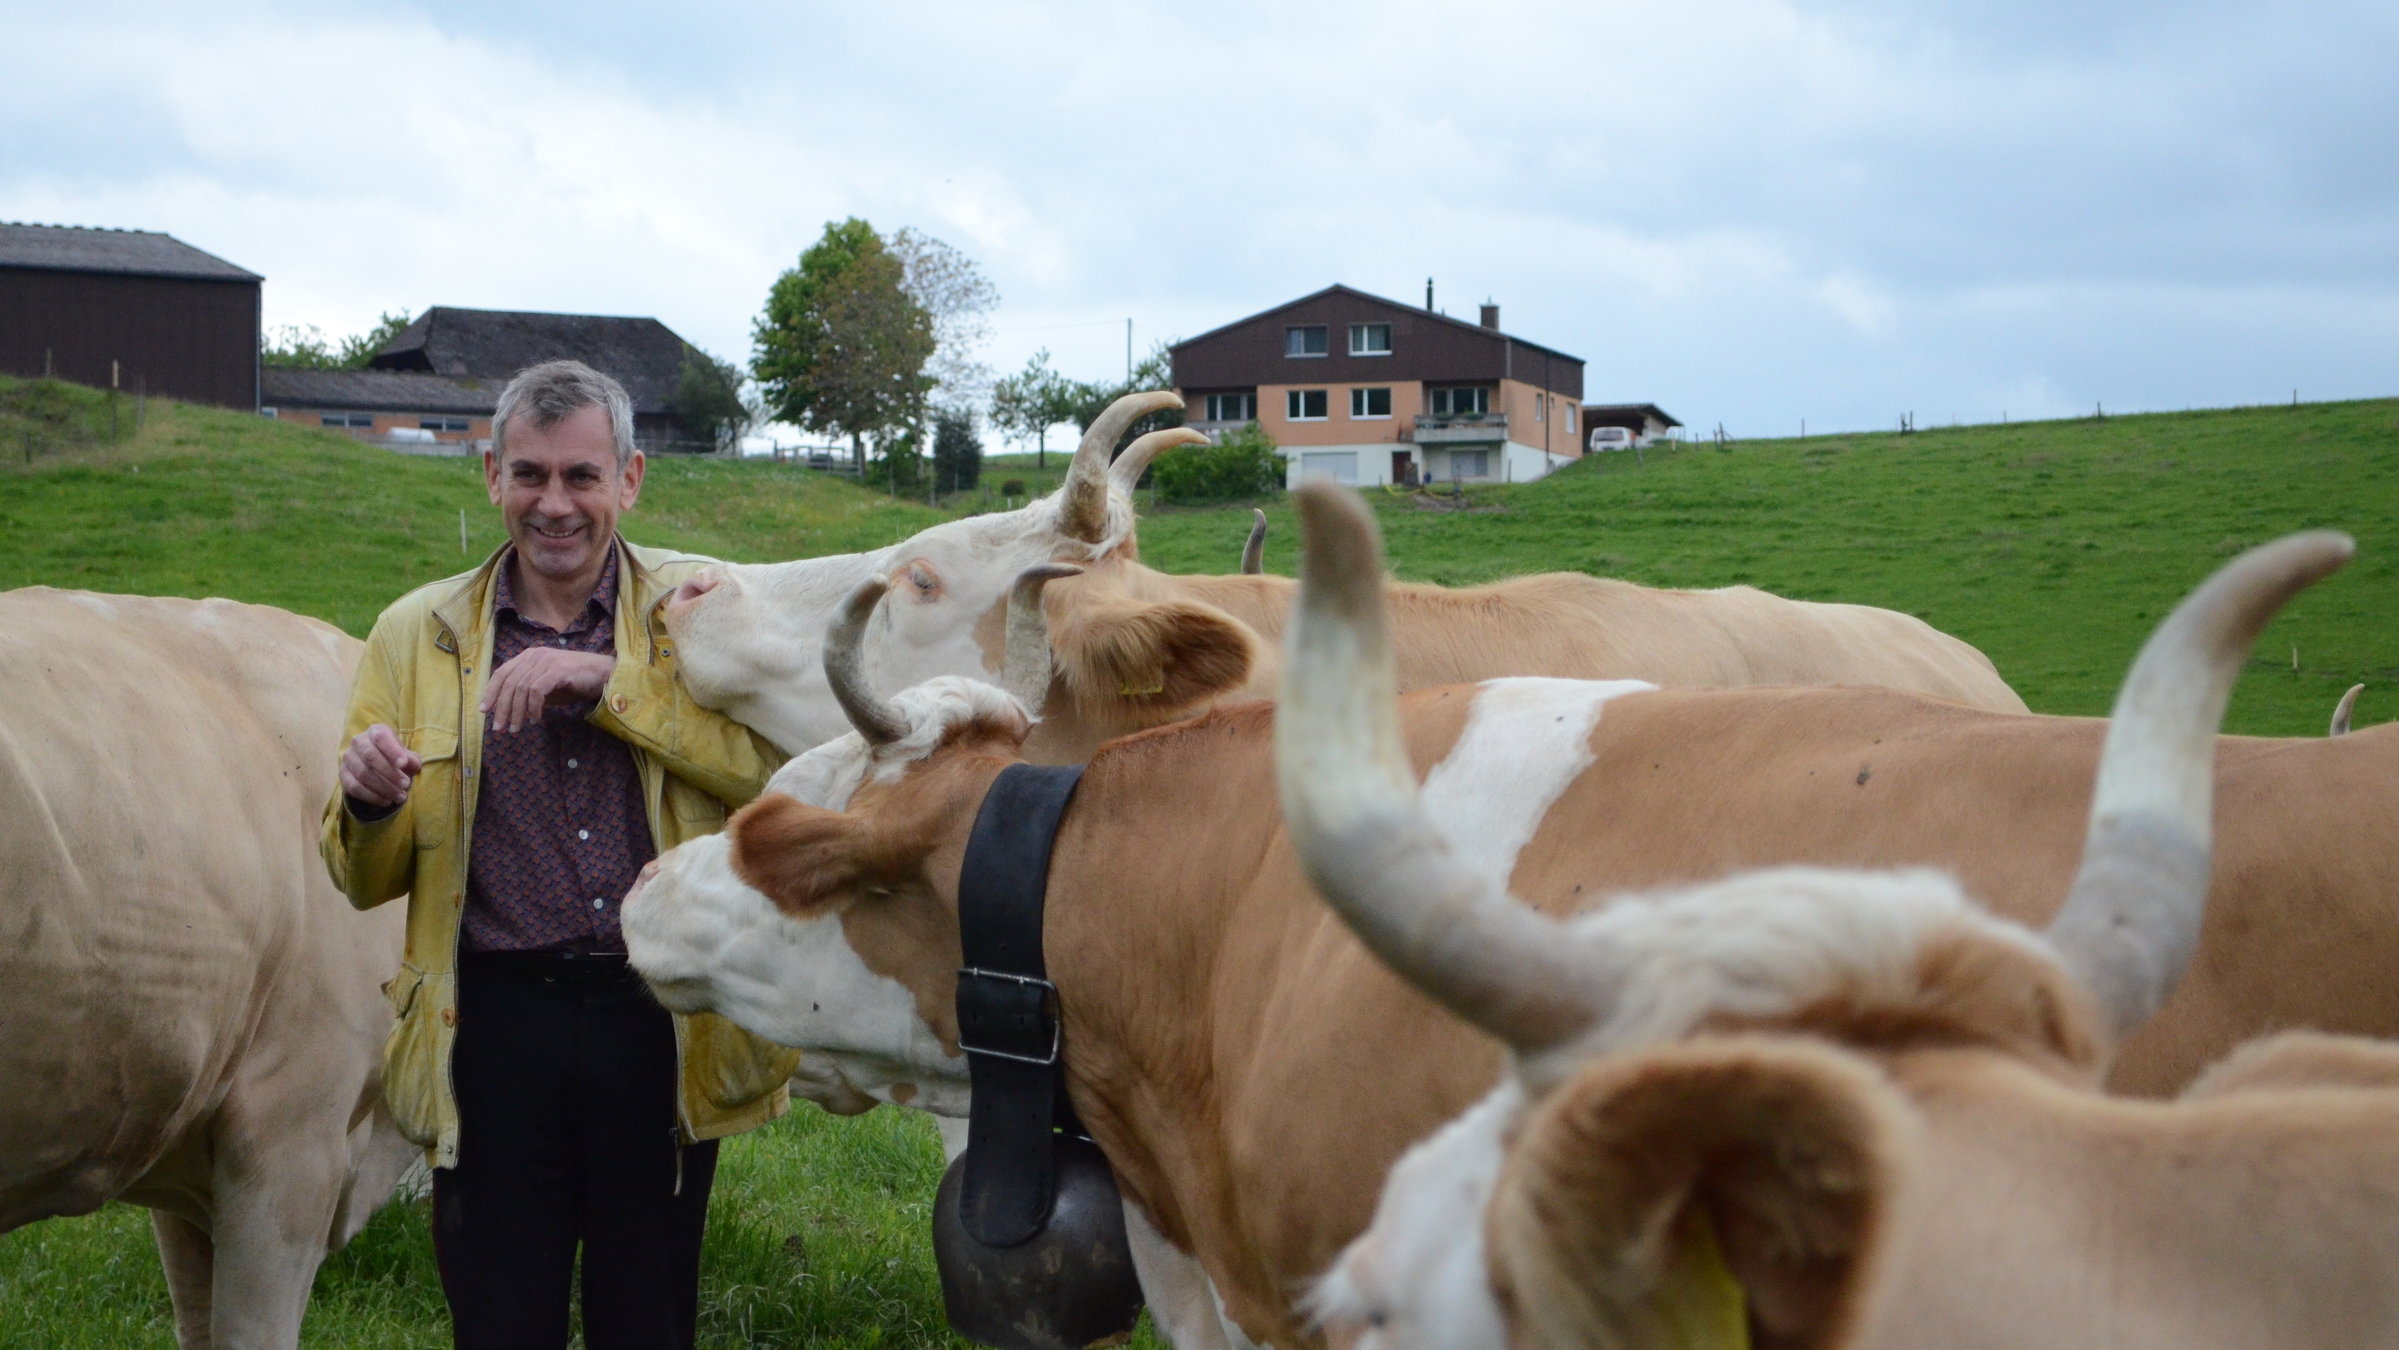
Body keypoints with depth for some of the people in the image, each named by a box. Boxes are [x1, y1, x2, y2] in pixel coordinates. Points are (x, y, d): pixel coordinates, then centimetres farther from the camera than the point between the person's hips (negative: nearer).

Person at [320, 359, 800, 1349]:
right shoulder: (417, 635, 9)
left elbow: (787, 767, -12)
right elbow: (367, 881, 11)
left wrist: (608, 679, -16)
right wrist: (369, 801, -12)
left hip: (668, 1032, -1)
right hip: (495, 1030, 1)